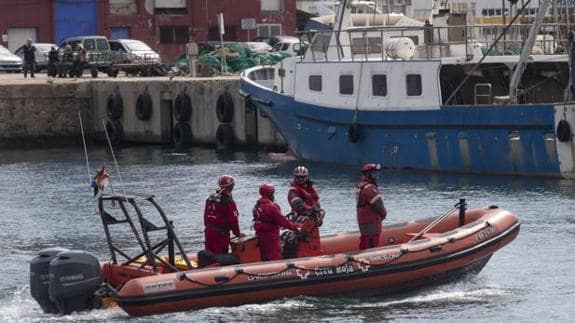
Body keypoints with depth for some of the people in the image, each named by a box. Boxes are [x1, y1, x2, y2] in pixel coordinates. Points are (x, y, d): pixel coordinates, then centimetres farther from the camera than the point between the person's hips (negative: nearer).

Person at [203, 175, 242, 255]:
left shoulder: (210, 198, 4)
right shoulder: (229, 202, -17)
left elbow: (205, 215, 12)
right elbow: (233, 220, -13)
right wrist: (238, 234, -2)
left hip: (209, 231, 6)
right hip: (221, 233, -6)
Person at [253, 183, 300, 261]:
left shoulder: (257, 206, 8)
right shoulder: (270, 207, -20)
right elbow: (282, 220, -19)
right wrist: (295, 228, -11)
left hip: (260, 236, 9)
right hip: (270, 237, -9)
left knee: (265, 258, 16)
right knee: (275, 258, -6)